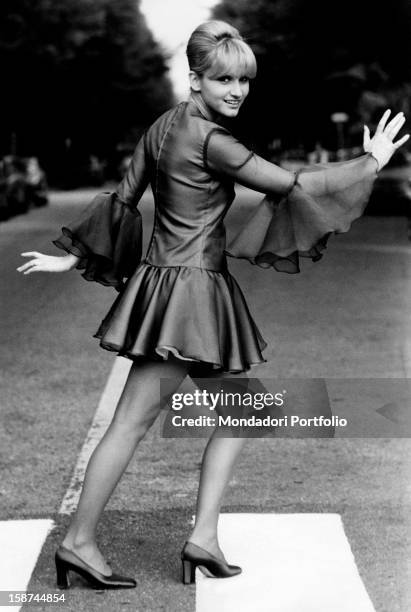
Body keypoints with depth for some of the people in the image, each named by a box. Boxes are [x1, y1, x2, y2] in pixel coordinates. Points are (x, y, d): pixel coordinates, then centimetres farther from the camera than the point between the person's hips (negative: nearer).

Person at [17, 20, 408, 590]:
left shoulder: (163, 126, 9)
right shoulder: (209, 139, -17)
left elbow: (123, 198, 14)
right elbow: (291, 184, -14)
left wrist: (74, 256, 23)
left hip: (163, 280, 9)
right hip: (190, 285, -9)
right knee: (134, 420, 0)